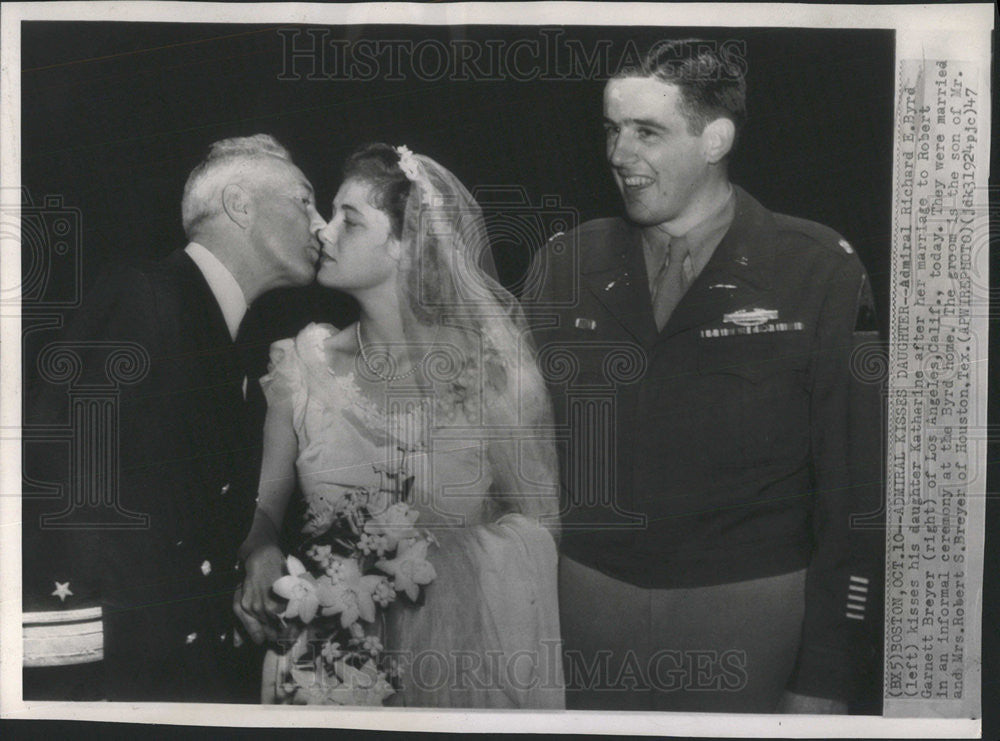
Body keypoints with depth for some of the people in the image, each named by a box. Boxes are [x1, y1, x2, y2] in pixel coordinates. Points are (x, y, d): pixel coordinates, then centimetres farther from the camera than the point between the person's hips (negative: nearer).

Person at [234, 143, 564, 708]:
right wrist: (261, 557, -16)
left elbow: (539, 521, -7)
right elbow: (264, 505, 5)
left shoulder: (489, 369, -11)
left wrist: (426, 557, -19)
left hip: (459, 652, -2)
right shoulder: (305, 365, -3)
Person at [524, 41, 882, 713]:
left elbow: (853, 482, -5)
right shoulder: (563, 266, 4)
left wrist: (824, 675, -7)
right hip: (587, 595, 3)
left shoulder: (820, 272, -5)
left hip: (750, 608, -2)